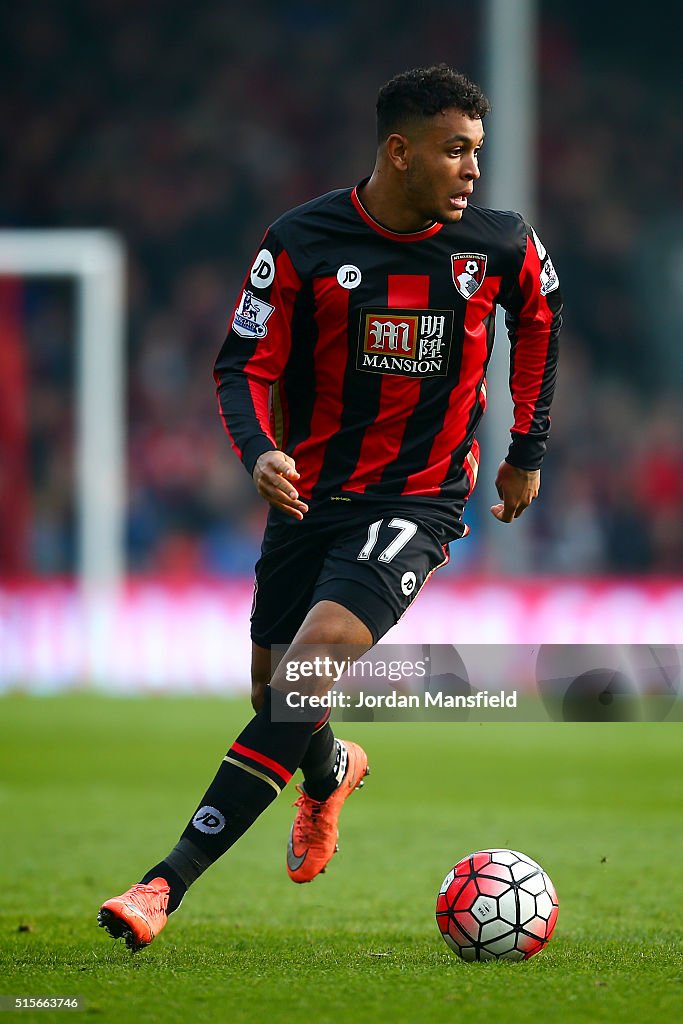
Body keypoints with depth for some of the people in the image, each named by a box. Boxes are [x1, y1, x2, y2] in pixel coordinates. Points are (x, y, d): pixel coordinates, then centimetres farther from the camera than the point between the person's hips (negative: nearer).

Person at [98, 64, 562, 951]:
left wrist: (527, 452, 20)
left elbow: (539, 317, 17)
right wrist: (259, 452, -26)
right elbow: (244, 365, -6)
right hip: (309, 495, 2)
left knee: (313, 663, -24)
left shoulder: (503, 246, -6)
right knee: (273, 690, 13)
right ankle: (331, 773, 54)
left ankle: (168, 884, -27)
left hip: (418, 503, -2)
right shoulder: (302, 243, -10)